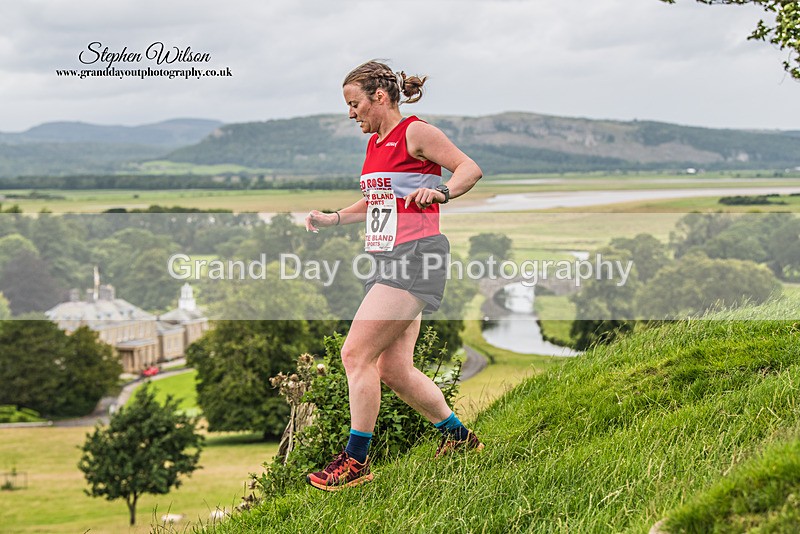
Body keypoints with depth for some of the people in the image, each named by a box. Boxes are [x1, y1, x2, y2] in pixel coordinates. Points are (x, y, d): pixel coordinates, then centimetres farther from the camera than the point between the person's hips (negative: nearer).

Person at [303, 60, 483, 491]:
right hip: (388, 259, 9)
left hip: (416, 255, -9)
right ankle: (457, 435, 25)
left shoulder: (415, 132, -7)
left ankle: (356, 460, -5)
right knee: (392, 369, 9)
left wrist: (441, 192, -29)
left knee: (356, 354, -14)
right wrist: (331, 219, 20)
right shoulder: (375, 144, 18)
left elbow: (471, 168, -12)